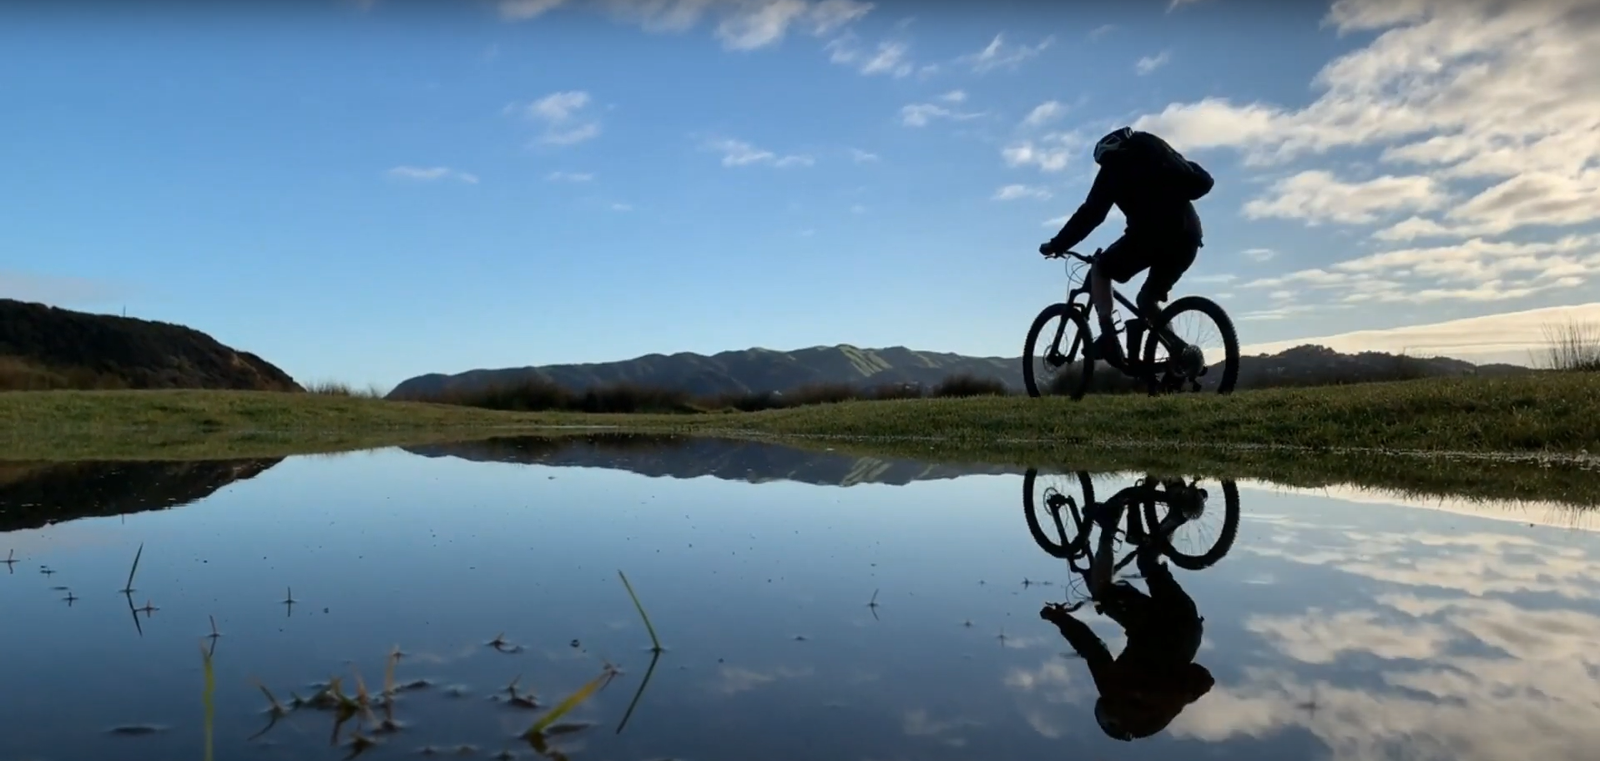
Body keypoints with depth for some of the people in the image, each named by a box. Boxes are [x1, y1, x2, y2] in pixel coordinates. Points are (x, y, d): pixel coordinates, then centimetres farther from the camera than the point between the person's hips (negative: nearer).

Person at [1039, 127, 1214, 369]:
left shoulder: (1113, 167, 12)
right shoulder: (1159, 151, 28)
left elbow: (1090, 214, 5)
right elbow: (1204, 181, 22)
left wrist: (1056, 245, 11)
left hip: (1151, 234, -6)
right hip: (1188, 236, 6)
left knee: (1099, 271, 17)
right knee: (1148, 300, 24)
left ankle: (1109, 339, -1)